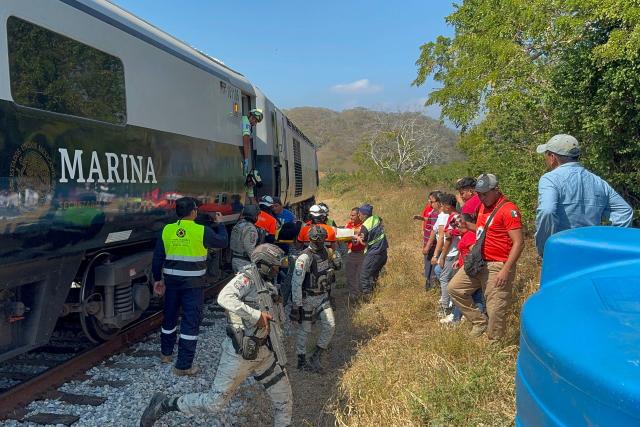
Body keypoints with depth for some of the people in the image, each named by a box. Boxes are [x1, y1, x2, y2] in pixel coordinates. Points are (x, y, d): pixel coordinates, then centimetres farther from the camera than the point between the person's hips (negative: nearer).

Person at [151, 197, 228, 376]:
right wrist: (219, 224, 19)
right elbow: (223, 241, 3)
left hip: (171, 280, 5)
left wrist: (157, 279, 16)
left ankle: (166, 353, 41)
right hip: (193, 284, -5)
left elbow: (157, 257, 4)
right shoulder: (202, 231, -13)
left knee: (169, 316, 22)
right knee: (190, 322, 2)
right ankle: (183, 366, 5)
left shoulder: (167, 230, -1)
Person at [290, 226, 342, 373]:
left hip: (323, 297, 6)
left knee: (330, 325, 0)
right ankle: (302, 361, 25)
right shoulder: (305, 257, -22)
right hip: (308, 298, -6)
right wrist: (296, 305, -22)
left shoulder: (326, 251, 1)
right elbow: (296, 282, -22)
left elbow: (338, 266, 20)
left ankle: (316, 358, 16)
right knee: (305, 330, 7)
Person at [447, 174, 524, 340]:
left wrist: (505, 270, -24)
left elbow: (518, 243, -20)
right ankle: (479, 322, 18)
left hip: (498, 267, -9)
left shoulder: (508, 209, -16)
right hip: (479, 262, 9)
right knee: (454, 288, 9)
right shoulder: (483, 206, 11)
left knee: (495, 310, -3)